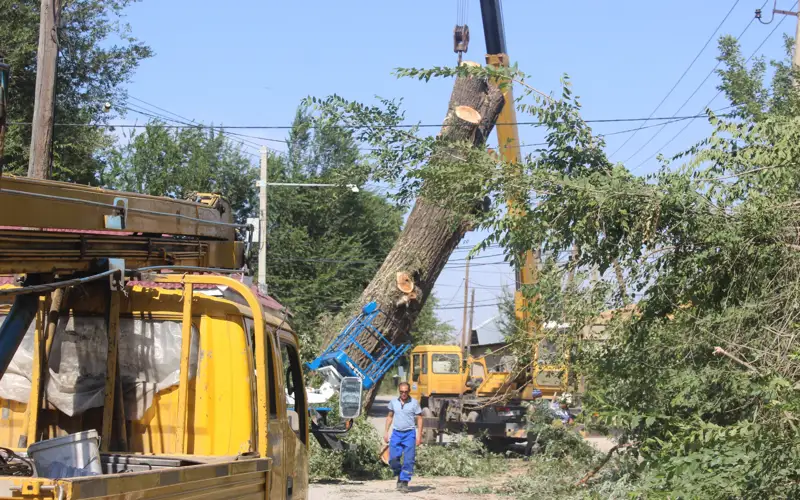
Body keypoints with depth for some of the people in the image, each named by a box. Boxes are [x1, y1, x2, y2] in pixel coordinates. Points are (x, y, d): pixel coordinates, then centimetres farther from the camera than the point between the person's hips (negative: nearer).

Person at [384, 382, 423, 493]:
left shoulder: (414, 403, -3)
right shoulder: (393, 402, 6)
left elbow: (419, 419, 0)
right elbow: (390, 417, 17)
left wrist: (419, 436, -5)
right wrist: (386, 432, 12)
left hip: (409, 434, -2)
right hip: (396, 433, 3)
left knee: (408, 460, -5)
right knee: (393, 459, -3)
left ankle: (404, 482, 2)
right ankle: (399, 475, 22)